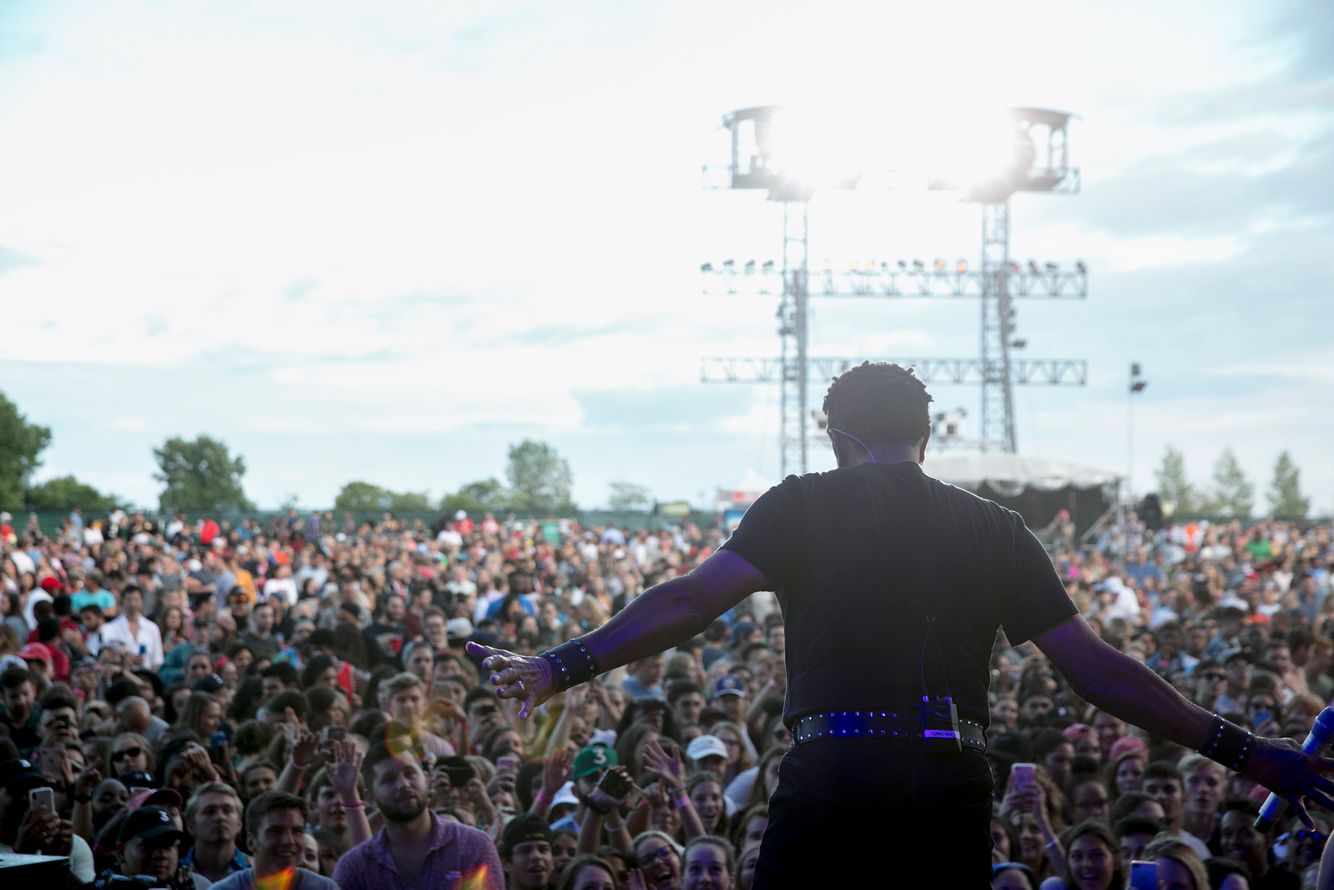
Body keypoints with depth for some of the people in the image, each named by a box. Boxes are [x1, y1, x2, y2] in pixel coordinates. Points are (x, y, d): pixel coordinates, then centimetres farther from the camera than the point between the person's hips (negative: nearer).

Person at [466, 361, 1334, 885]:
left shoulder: (806, 504, 5)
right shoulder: (995, 530, 13)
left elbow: (689, 600, -6)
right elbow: (1098, 669, 10)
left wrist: (563, 667, -6)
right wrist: (1242, 750, 16)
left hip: (834, 774, -3)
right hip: (954, 789, 3)